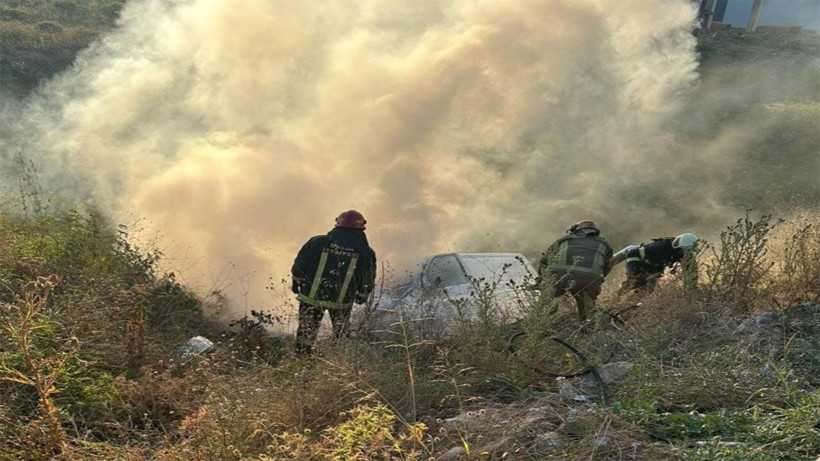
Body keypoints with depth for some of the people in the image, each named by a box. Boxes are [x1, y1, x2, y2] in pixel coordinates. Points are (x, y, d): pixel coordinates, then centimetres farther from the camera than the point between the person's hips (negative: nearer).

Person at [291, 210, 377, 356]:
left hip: (312, 296, 0)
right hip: (342, 302, 0)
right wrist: (361, 295, 19)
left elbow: (299, 267, -2)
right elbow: (368, 281, 1)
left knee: (306, 333, 14)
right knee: (342, 335, 19)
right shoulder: (365, 252, -8)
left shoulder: (317, 242, -9)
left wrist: (296, 283, 15)